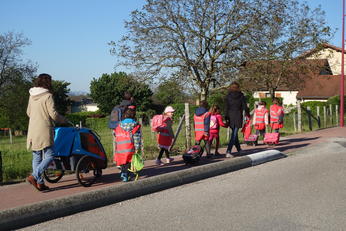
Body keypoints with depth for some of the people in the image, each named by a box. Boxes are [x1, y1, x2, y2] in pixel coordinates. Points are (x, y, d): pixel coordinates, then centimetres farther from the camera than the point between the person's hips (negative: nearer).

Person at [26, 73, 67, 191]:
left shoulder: (32, 96, 11)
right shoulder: (48, 96, -10)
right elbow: (53, 114, -12)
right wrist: (63, 120, 5)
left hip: (32, 130, 8)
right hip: (44, 130, -8)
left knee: (36, 157, 10)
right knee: (49, 155, -4)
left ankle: (39, 183, 12)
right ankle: (34, 176, -16)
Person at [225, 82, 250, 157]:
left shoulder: (228, 96, 0)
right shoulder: (241, 96, -4)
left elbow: (227, 107, -2)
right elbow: (245, 106, -1)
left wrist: (226, 118, 0)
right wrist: (248, 114, 16)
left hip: (230, 116, 3)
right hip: (238, 116, -3)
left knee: (234, 133, 19)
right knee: (234, 134, -5)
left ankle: (239, 149, 34)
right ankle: (228, 151, -18)